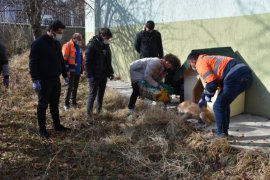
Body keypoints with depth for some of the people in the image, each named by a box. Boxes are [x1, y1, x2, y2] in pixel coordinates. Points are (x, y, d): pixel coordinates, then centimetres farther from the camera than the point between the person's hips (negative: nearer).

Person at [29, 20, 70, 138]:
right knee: (43, 105, 2)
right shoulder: (38, 43, -13)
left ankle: (57, 125, 27)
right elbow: (32, 63, -15)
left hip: (55, 79, 7)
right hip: (44, 81, -7)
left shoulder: (57, 44, 11)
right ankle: (42, 129, 12)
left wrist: (65, 75, 19)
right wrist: (35, 80, -20)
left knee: (55, 104, 15)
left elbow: (61, 61, 21)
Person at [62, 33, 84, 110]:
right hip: (71, 71, -7)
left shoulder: (79, 47, 15)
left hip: (77, 71, 7)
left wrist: (82, 69, 20)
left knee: (75, 87, 12)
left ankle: (74, 102, 22)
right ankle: (66, 104, 4)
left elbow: (81, 59, 23)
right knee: (69, 87, -4)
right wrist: (67, 69, -18)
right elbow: (64, 59, -15)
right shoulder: (67, 46, -10)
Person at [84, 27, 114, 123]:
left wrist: (110, 72, 10)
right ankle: (89, 115, 3)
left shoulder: (106, 45, 8)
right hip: (94, 76, -7)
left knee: (101, 94, 14)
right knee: (92, 95, -3)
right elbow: (87, 62, -15)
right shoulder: (91, 45, -14)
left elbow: (108, 60, 16)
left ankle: (99, 111, 27)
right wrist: (90, 75, -18)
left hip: (104, 75, 7)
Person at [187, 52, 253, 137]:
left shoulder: (201, 63, 2)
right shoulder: (210, 59, 32)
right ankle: (223, 132, 27)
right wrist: (203, 97, 38)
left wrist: (206, 97, 10)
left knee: (218, 106, 0)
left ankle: (222, 135, 3)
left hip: (236, 77, -10)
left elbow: (211, 83, -8)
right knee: (224, 104, 22)